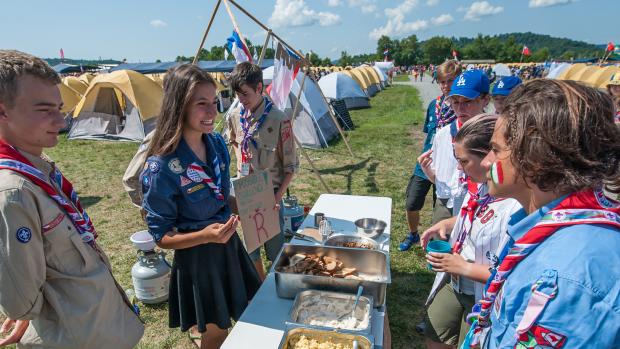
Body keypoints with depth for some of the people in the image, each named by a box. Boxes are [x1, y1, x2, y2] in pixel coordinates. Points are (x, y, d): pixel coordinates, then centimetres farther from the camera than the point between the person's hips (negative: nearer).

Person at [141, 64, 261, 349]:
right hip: (197, 260, -6)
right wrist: (205, 235, -31)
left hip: (229, 246, 6)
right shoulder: (162, 166, -25)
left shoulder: (217, 144, -5)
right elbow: (162, 236, -17)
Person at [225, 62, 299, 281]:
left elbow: (291, 166, -13)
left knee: (275, 249, 10)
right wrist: (241, 163, 6)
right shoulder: (235, 118, -1)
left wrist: (278, 196, -19)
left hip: (270, 194, -5)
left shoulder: (279, 120, -17)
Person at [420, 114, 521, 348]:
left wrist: (464, 267, -23)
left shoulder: (517, 206, -33)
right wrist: (447, 224, -4)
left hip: (482, 298, -7)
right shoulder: (481, 185, -7)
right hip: (453, 283, 7)